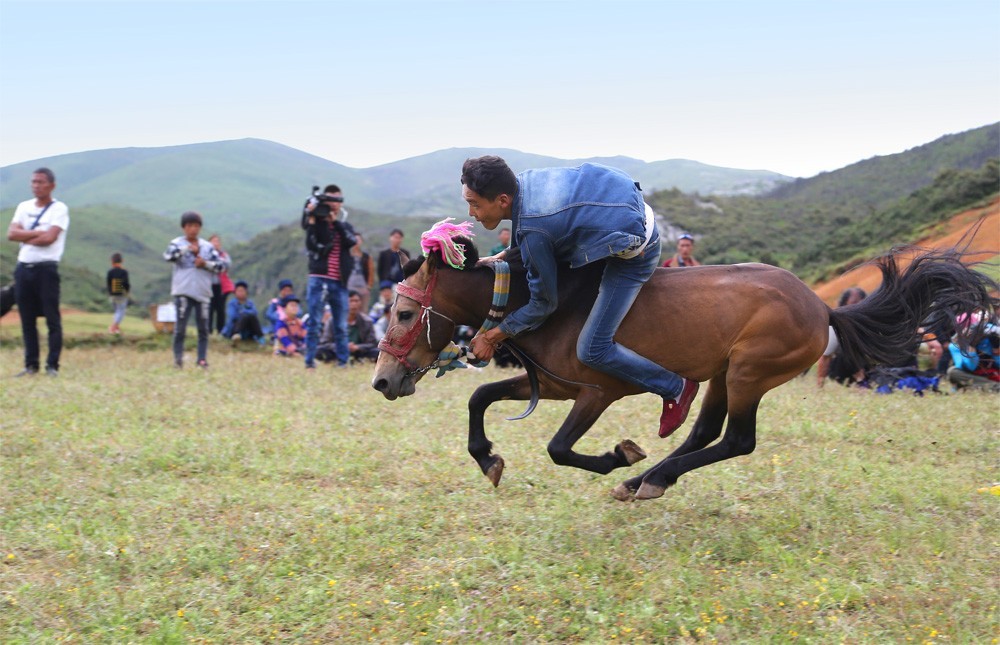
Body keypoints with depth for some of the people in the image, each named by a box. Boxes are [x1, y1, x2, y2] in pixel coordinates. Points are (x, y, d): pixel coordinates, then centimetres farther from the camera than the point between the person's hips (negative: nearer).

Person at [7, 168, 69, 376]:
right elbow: (11, 234, 0)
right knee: (27, 320, 7)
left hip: (46, 268, -5)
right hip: (23, 268, 6)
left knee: (52, 319, -4)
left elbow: (49, 238, -15)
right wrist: (38, 233, -9)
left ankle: (52, 365, -2)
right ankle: (31, 365, 13)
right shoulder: (23, 207, 13)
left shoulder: (59, 209, -3)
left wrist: (25, 238, -3)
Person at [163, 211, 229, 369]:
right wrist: (187, 249, -25)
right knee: (180, 326, -8)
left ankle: (202, 359, 8)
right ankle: (178, 357, -2)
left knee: (203, 328, 3)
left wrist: (205, 264, -8)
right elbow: (169, 256, -17)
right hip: (183, 292, -3)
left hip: (202, 292, 3)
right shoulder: (177, 243, 4)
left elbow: (221, 265, 8)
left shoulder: (207, 247, 12)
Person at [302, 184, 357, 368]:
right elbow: (311, 245, -13)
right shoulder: (317, 223, 4)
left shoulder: (344, 226, 15)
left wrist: (335, 221, -14)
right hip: (319, 280, -3)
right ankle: (310, 361, -3)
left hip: (339, 283, 3)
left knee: (341, 327, 7)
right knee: (313, 323, -5)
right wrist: (311, 219, -19)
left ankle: (344, 361, 13)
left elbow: (351, 241, -7)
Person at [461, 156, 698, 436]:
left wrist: (492, 337, -9)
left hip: (636, 253, -10)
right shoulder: (525, 180, -7)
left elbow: (544, 304, -16)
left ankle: (676, 388, 7)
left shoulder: (532, 230, -30)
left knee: (592, 350, -10)